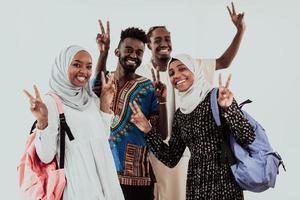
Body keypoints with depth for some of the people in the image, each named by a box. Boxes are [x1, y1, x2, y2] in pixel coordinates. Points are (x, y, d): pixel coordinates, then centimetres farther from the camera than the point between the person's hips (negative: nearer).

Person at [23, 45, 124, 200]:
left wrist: (105, 104, 3)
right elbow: (46, 156, -16)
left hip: (103, 179, 6)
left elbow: (103, 138, 8)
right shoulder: (51, 102, -12)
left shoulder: (92, 99, 6)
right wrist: (42, 122, -31)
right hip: (76, 185, -6)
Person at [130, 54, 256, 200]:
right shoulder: (180, 113, 8)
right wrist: (148, 131, -3)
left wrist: (228, 108, -30)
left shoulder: (217, 97, -7)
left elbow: (248, 138, -15)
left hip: (224, 185, -5)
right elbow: (171, 159, 7)